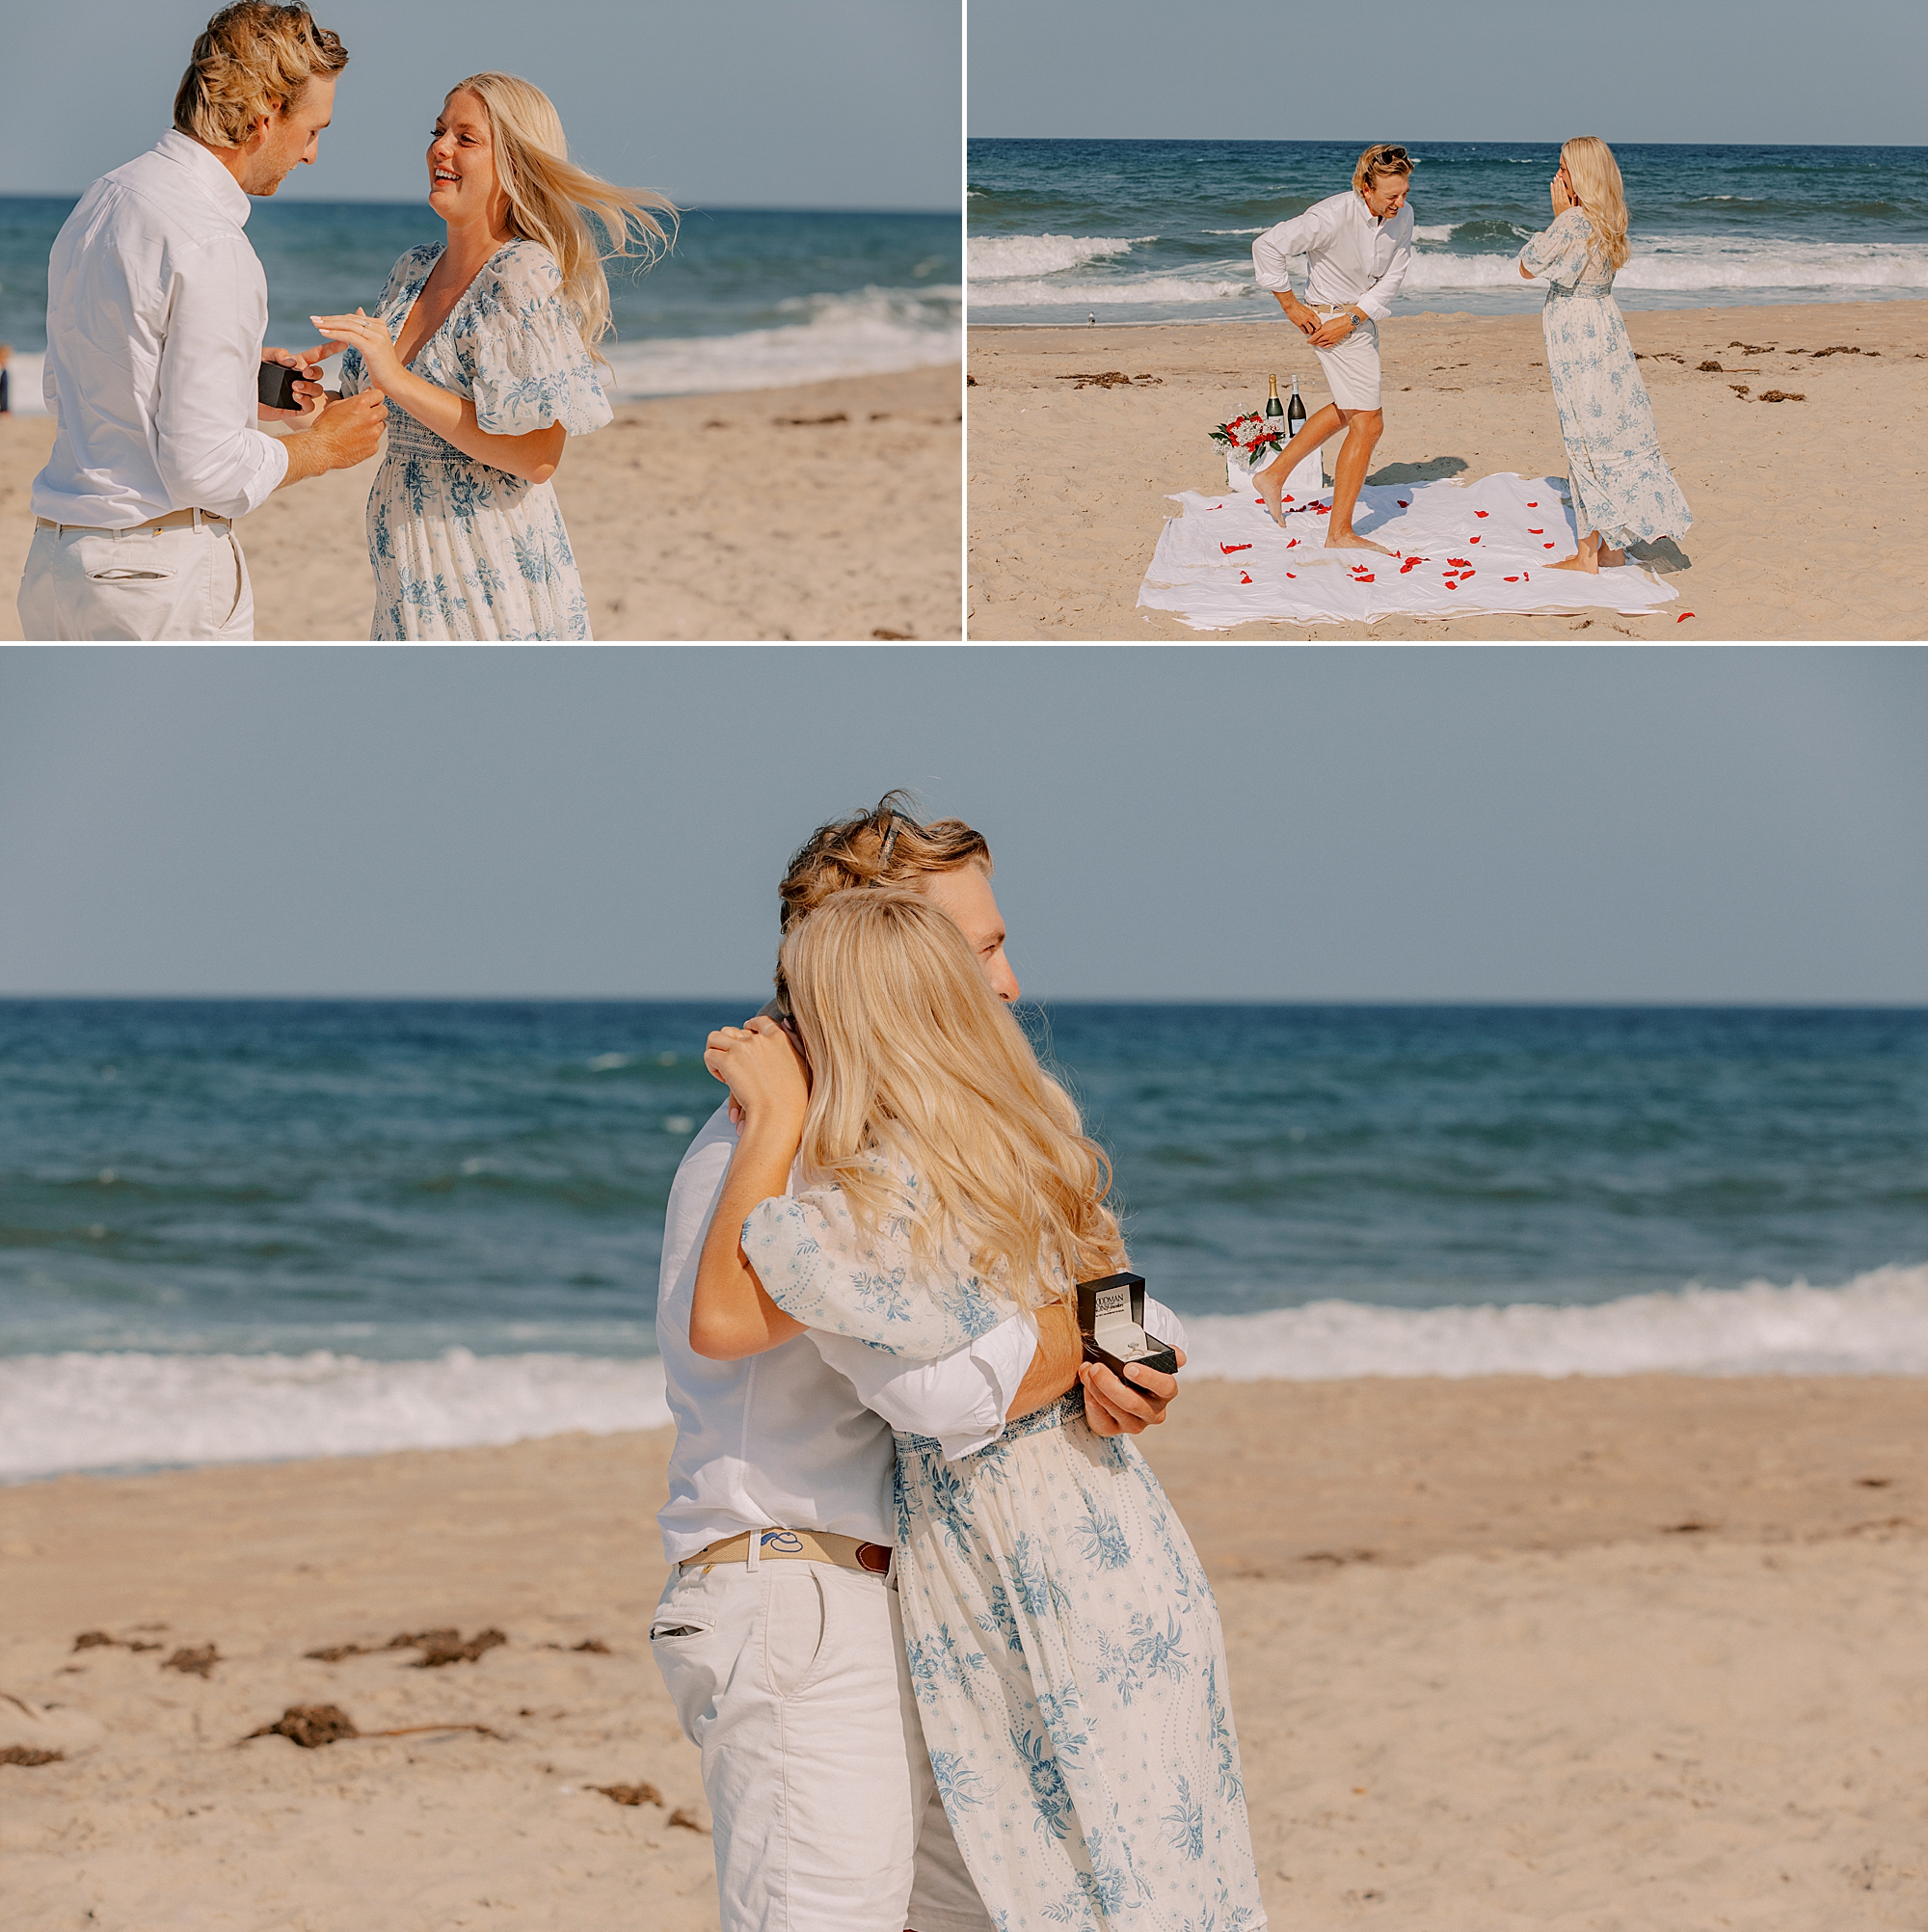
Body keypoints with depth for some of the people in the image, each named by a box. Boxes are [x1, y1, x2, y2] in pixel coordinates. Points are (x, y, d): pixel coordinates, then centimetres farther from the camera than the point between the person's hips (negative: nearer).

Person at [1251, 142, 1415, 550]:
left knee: (1347, 409, 27)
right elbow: (1267, 246, -26)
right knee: (1367, 423, -8)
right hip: (1329, 315, -8)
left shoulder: (1402, 216, -9)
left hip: (1360, 318, 8)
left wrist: (1351, 317, -20)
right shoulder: (1332, 216, -28)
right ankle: (1339, 533, -2)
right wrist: (1291, 307, -19)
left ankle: (1274, 475, 40)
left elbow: (1392, 278, -8)